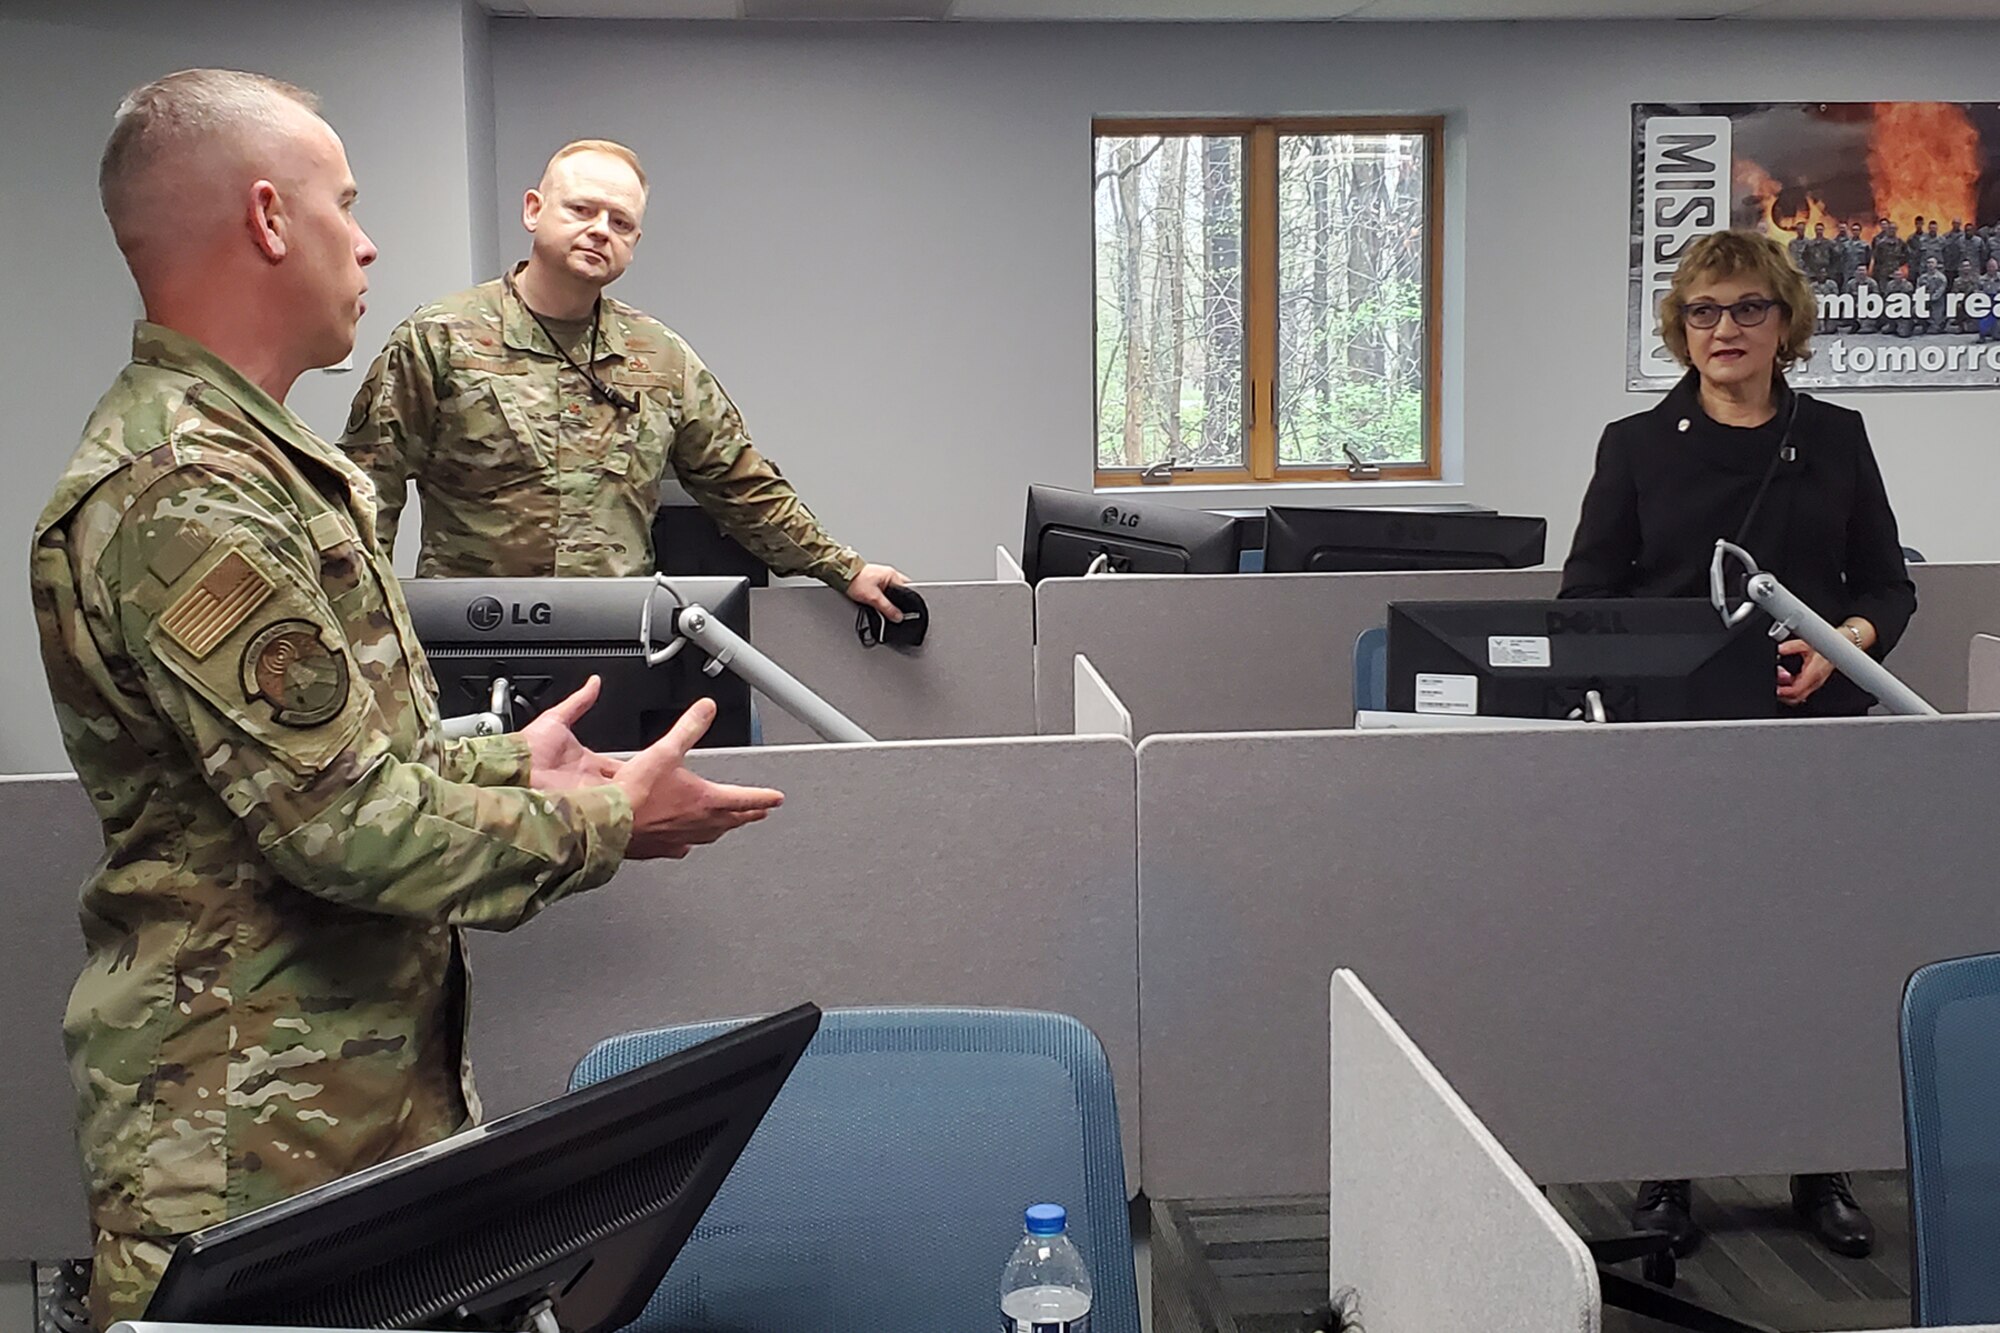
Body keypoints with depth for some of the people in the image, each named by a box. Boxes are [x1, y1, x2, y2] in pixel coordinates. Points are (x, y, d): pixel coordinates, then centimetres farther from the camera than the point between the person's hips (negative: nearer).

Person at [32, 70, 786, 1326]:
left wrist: (504, 766, 13)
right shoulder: (178, 502, -22)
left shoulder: (258, 464, 13)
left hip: (367, 1076, 10)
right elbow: (352, 828, -24)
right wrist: (608, 824, -12)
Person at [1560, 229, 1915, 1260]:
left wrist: (1842, 643, -10)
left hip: (1811, 728, 1)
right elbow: (1585, 595, 4)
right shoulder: (1637, 445, 6)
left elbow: (1887, 584, 11)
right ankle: (1664, 1174, 13)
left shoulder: (1836, 439, 10)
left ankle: (1819, 1174, 16)